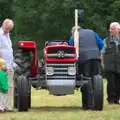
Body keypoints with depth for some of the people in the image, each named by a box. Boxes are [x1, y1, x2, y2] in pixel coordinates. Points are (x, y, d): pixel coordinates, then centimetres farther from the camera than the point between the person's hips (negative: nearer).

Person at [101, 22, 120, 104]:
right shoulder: (106, 40, 7)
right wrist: (102, 63, 2)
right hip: (109, 66, -1)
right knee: (111, 83, -8)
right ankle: (111, 99, 1)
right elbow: (102, 53, 10)